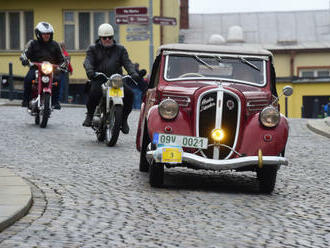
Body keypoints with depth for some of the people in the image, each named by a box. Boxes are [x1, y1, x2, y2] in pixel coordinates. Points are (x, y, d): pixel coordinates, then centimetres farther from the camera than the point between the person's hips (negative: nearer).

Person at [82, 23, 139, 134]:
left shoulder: (120, 49, 18)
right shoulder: (93, 49, 14)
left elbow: (127, 62, 4)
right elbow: (88, 61, -4)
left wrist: (133, 73, -17)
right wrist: (89, 70, -28)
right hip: (99, 80, -2)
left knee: (129, 93, -22)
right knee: (94, 91, -35)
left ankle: (124, 119, -3)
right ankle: (90, 115, -11)